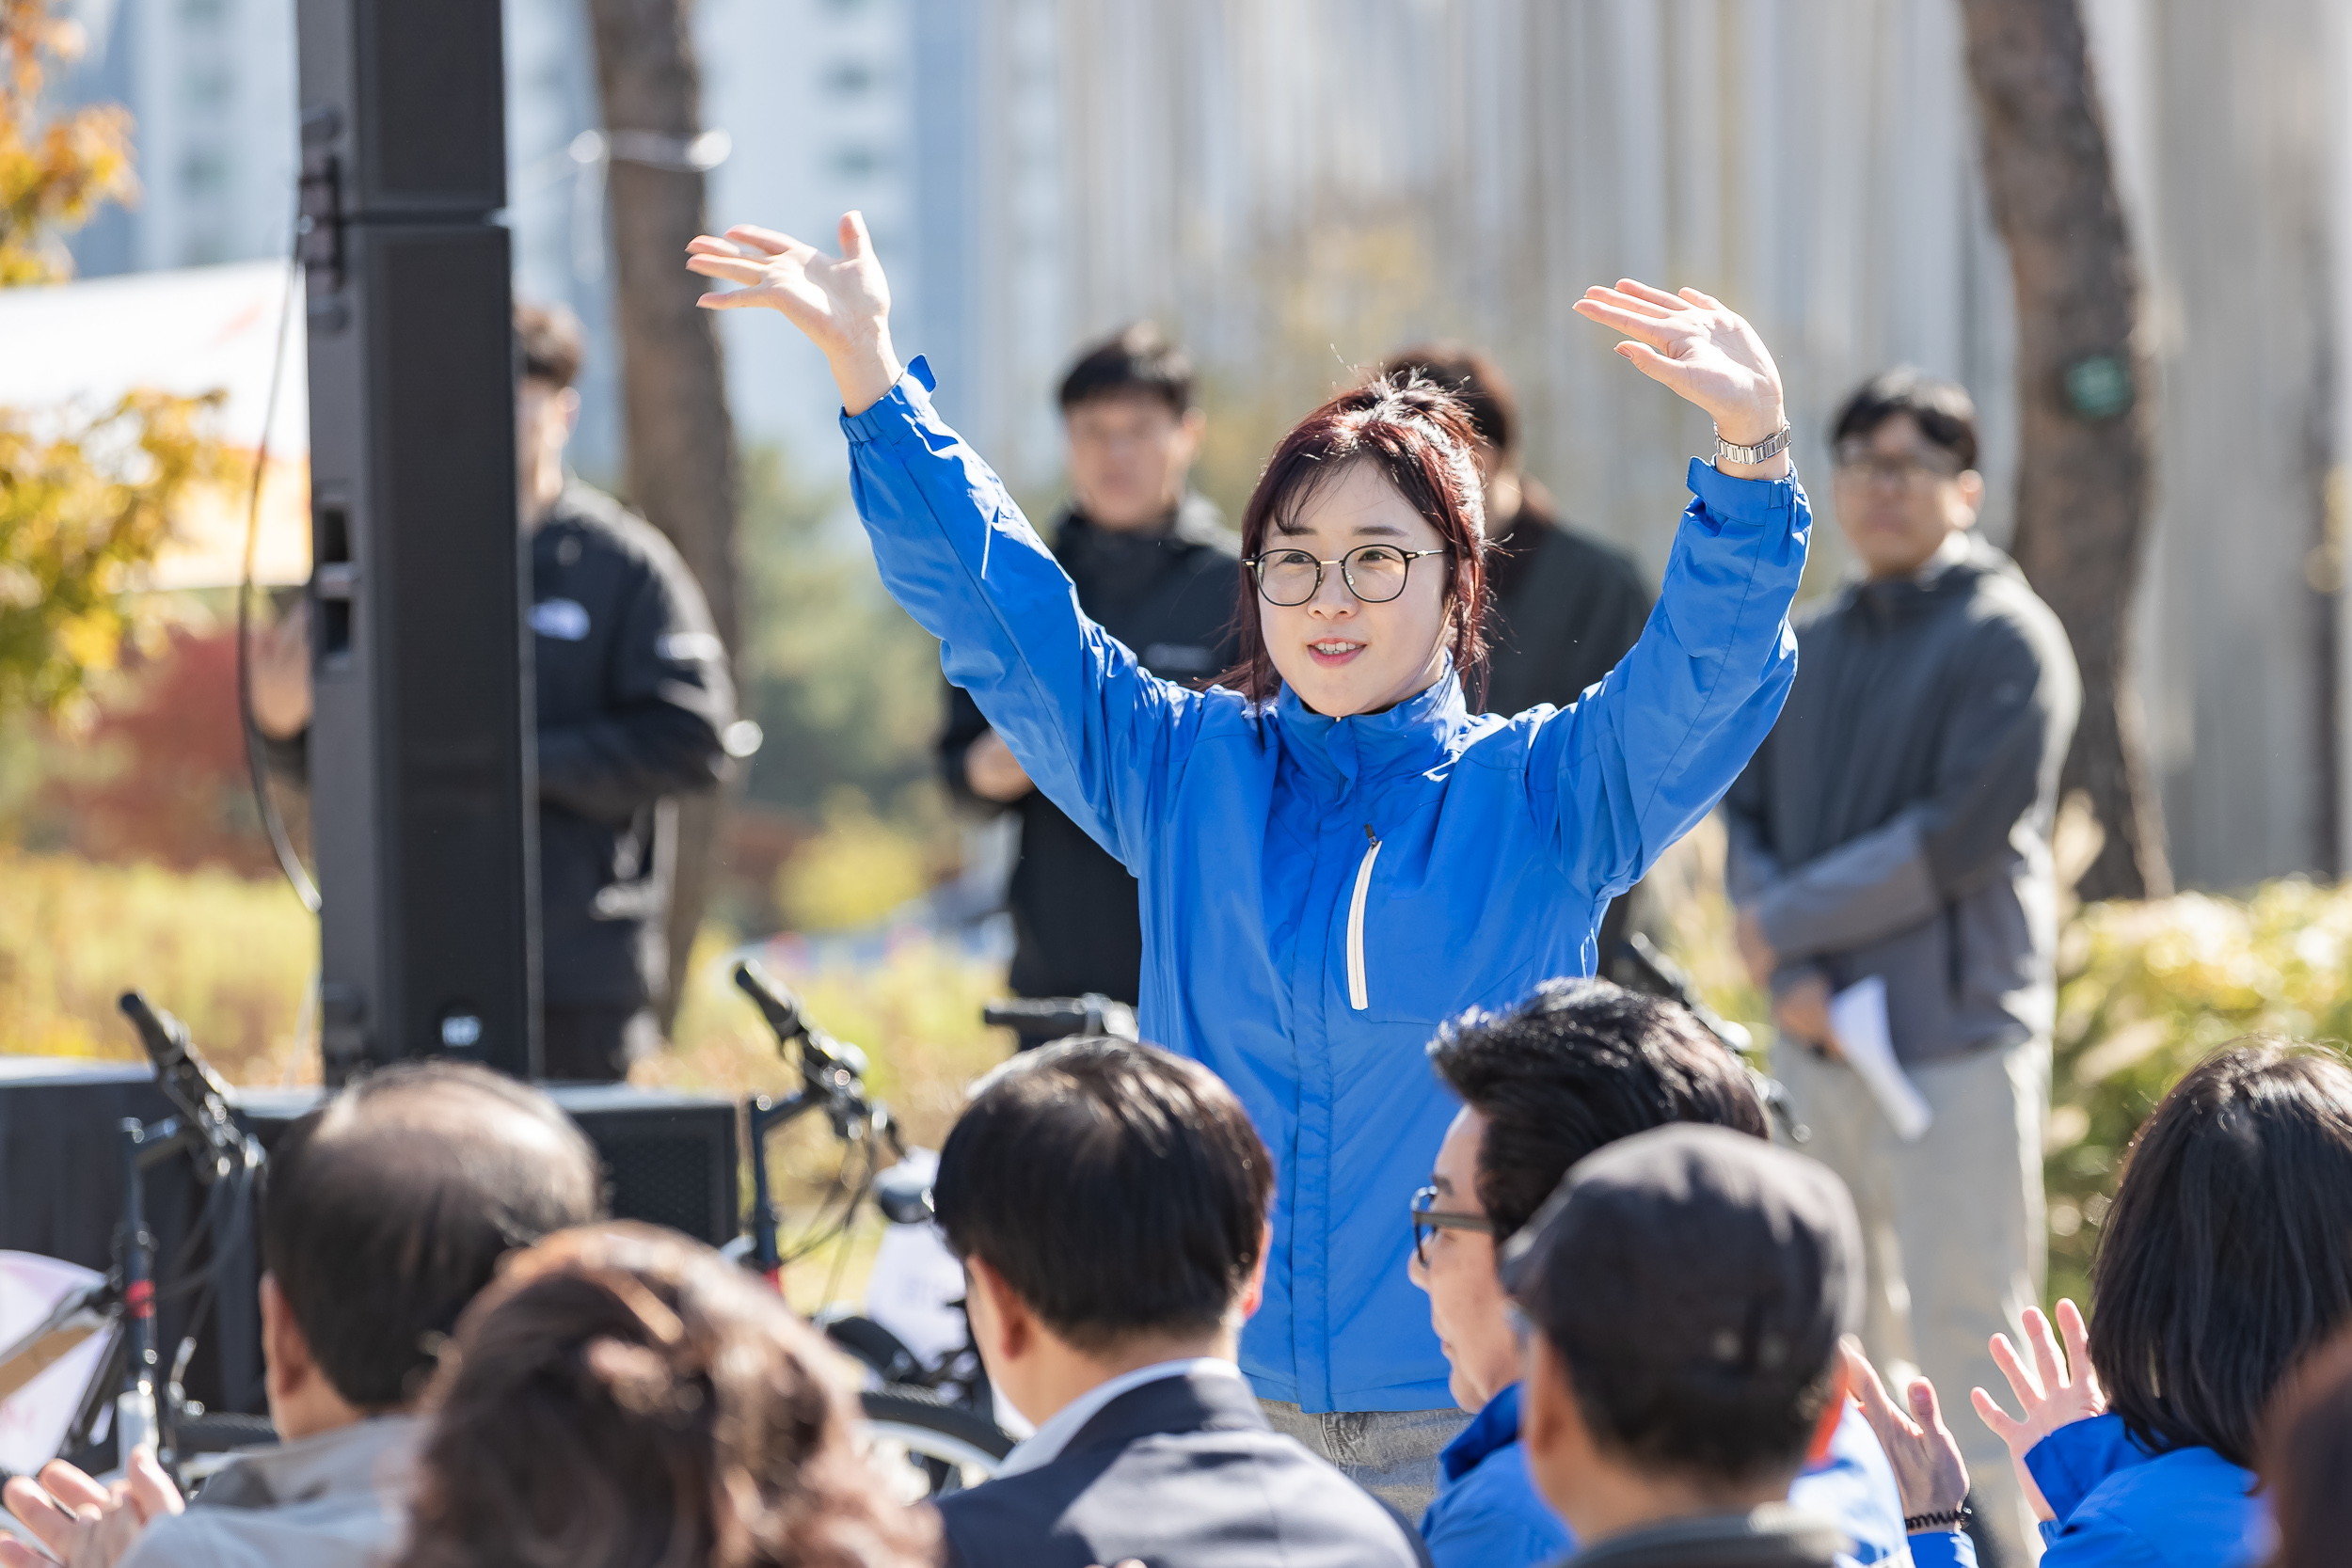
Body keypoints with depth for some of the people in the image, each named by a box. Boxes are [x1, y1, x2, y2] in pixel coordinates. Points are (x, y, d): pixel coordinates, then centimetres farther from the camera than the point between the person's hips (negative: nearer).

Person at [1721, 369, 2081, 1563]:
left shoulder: (2007, 639, -5)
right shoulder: (1809, 651, 15)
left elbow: (1961, 839, -14)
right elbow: (1747, 816, 11)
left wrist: (1791, 919, -9)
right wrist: (1790, 977, -6)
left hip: (1954, 1040, -6)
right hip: (1819, 1039, 7)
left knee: (1962, 1331, -7)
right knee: (1838, 1335, 11)